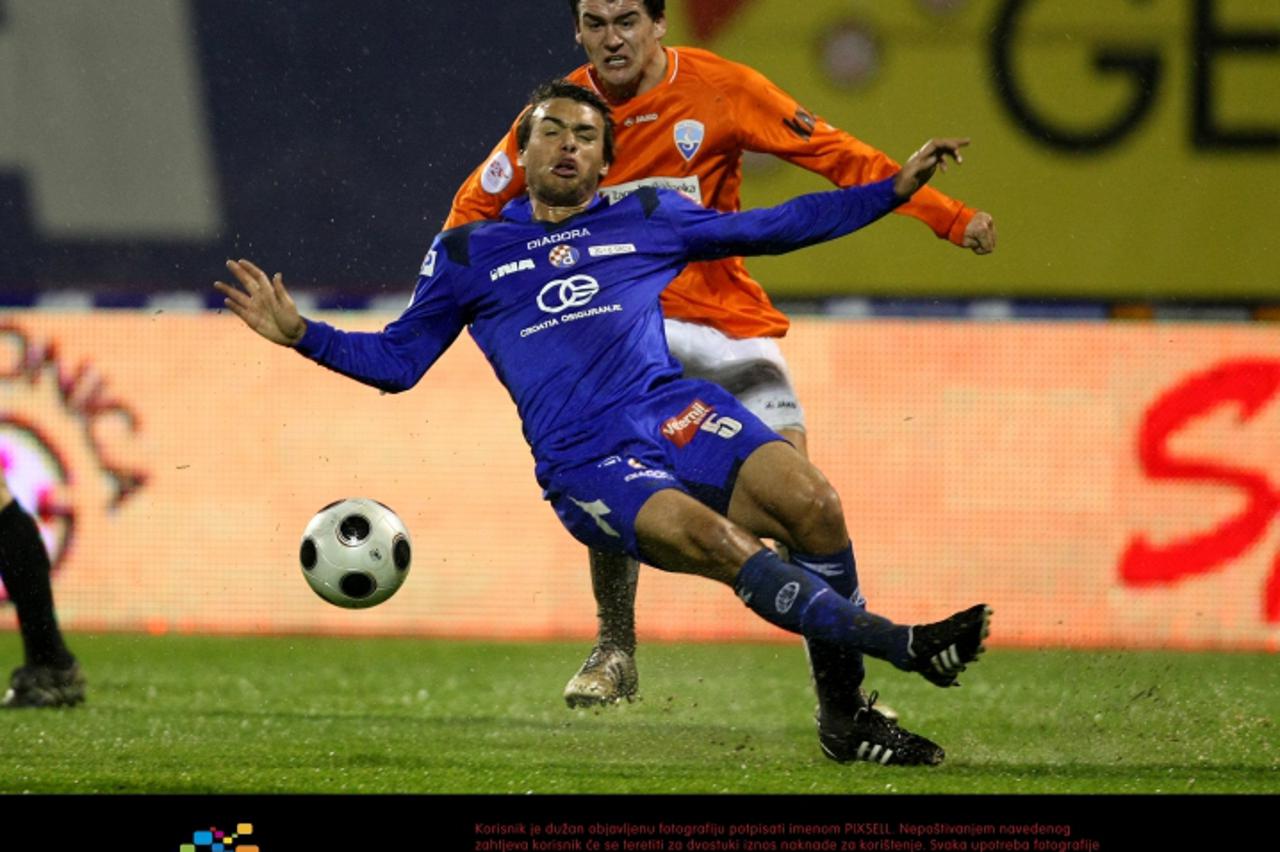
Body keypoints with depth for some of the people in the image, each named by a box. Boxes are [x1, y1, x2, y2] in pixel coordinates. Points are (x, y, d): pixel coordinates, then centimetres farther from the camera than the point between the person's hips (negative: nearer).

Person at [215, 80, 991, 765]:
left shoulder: (648, 218, 21)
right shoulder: (467, 254, 19)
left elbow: (773, 228, 25)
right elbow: (396, 361, 22)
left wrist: (895, 189, 20)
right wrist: (302, 334, 8)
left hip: (676, 411, 2)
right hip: (584, 463, -2)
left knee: (810, 502, -26)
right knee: (709, 537, -33)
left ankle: (845, 714, -14)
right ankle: (903, 648, -36)